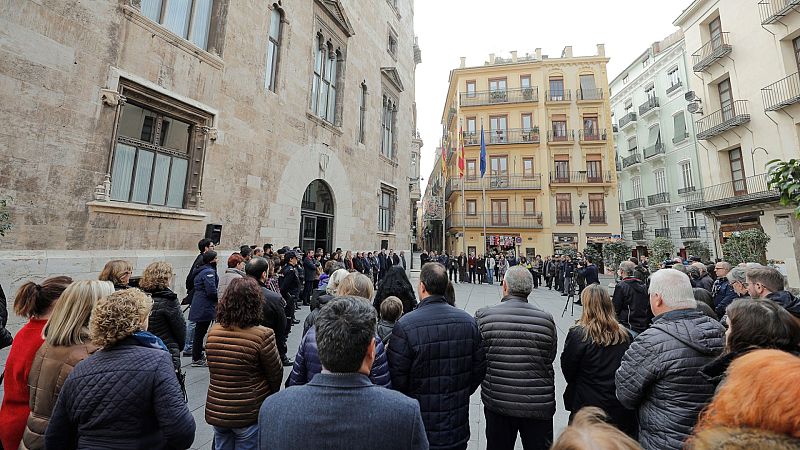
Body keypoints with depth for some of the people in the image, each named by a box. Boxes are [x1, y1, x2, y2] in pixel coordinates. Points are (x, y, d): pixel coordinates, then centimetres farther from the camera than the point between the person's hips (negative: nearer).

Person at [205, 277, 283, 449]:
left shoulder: (213, 332, -9)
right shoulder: (262, 335, -24)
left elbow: (212, 368, 6)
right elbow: (276, 374, -12)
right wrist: (271, 394, 10)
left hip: (215, 412, 5)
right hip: (248, 414, -4)